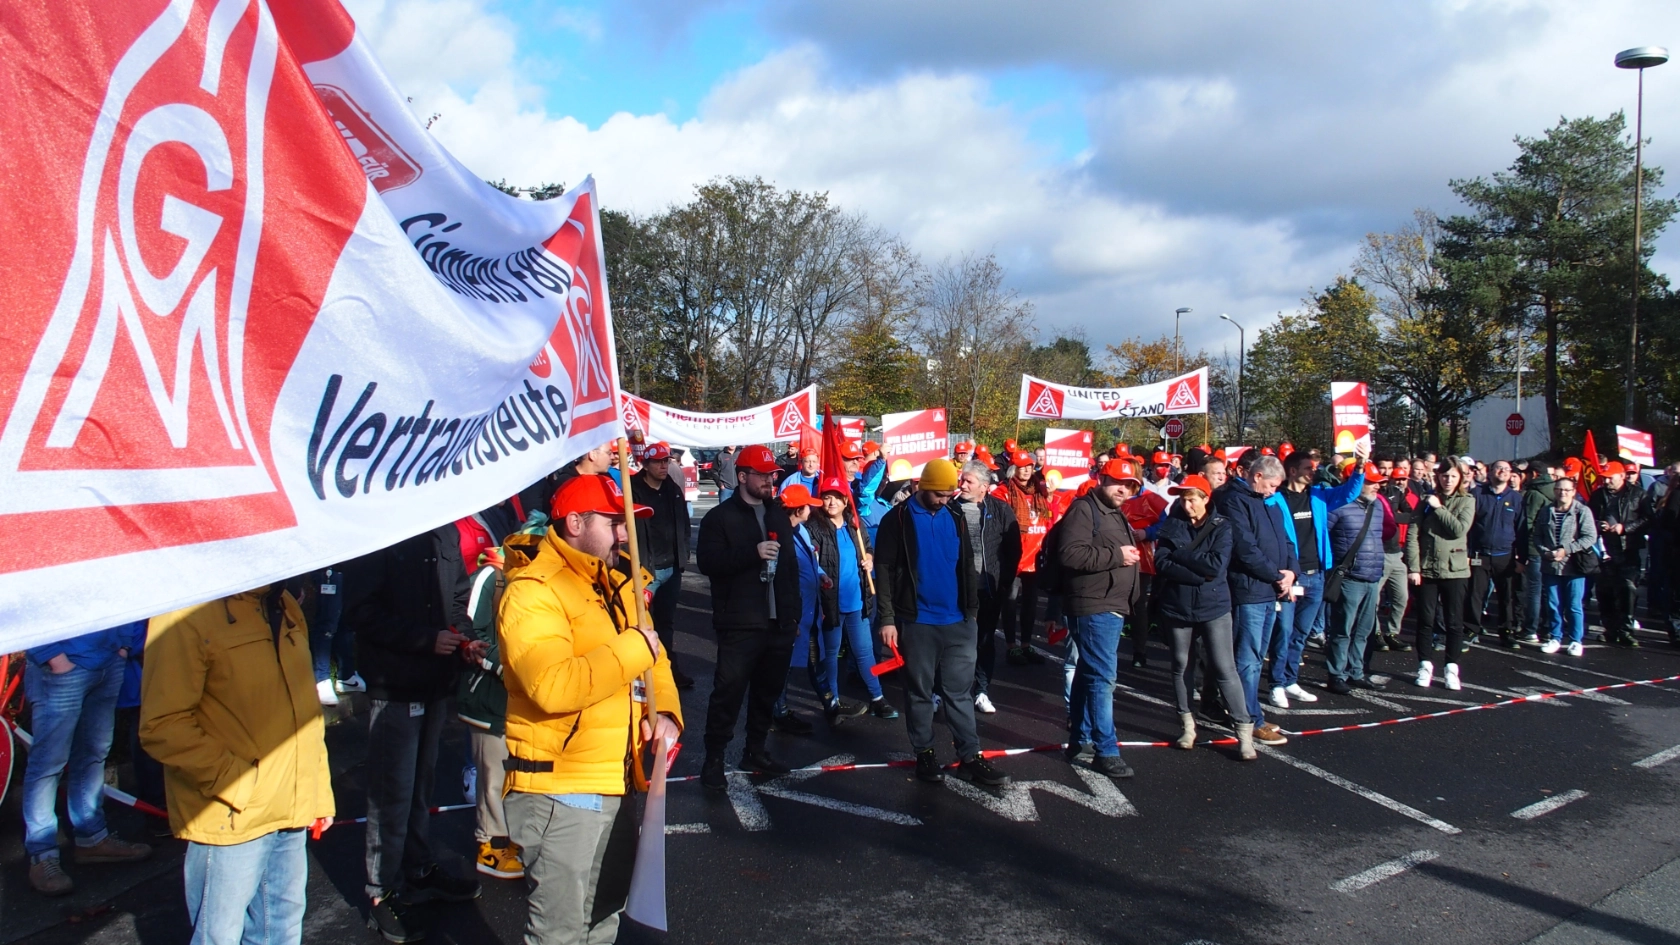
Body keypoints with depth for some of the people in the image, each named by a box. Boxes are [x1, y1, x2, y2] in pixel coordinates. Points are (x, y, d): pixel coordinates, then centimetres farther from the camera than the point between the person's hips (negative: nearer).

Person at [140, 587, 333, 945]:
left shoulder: (286, 608, 9)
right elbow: (162, 726, -19)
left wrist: (319, 792, 13)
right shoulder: (189, 614, -17)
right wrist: (236, 781, -20)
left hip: (292, 814, 7)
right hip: (231, 819, -7)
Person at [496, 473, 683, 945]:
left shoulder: (614, 586, 12)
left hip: (616, 785, 9)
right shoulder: (533, 592, -17)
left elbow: (654, 659, 16)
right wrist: (632, 648, -24)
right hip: (560, 789, -9)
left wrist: (664, 713, -3)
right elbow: (551, 685, -32)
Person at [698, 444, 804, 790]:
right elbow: (707, 562, -16)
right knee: (728, 692, -3)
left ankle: (756, 751, 27)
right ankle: (714, 758, 8)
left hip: (779, 622, 6)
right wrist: (753, 553, -24)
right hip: (740, 624, -6)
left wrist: (794, 614, 16)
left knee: (768, 690, 13)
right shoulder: (721, 516, -4)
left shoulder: (779, 514, 14)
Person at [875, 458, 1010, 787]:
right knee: (919, 692, 7)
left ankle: (970, 757, 12)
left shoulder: (956, 519, 9)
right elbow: (884, 570, -7)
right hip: (916, 622, -4)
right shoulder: (898, 519, -5)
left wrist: (972, 610, 12)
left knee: (960, 692, 7)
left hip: (958, 622, 4)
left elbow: (967, 566, 16)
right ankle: (924, 754, 19)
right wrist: (887, 618, -12)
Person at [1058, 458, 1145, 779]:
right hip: (1093, 608, -10)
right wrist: (1116, 556, -21)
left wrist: (1130, 550, 15)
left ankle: (1080, 741, 22)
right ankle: (1106, 751, -7)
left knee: (1088, 675, 15)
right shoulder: (1084, 509, -11)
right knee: (1102, 678, -10)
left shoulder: (1116, 515, 20)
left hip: (1112, 608, 10)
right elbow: (1069, 553, -25)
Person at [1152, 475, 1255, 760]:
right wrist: (1201, 575, -18)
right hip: (1176, 606, 2)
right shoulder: (1171, 525, 0)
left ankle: (1244, 729, 4)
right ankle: (1187, 723, 25)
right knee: (1181, 665, 12)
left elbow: (1217, 565, -18)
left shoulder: (1221, 526, -4)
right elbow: (1162, 565, -12)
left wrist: (1179, 554, -13)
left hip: (1213, 606, -2)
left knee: (1224, 669, -3)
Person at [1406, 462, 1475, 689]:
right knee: (1425, 620, 6)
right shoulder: (1427, 500, 4)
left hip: (1455, 570, -1)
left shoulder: (1467, 501, 2)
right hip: (1426, 569, 1)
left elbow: (1459, 529, -14)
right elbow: (1413, 534, -1)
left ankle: (1451, 667, 16)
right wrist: (1413, 567, -8)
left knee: (1454, 622, 5)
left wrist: (1439, 508, -10)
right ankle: (1425, 664, 17)